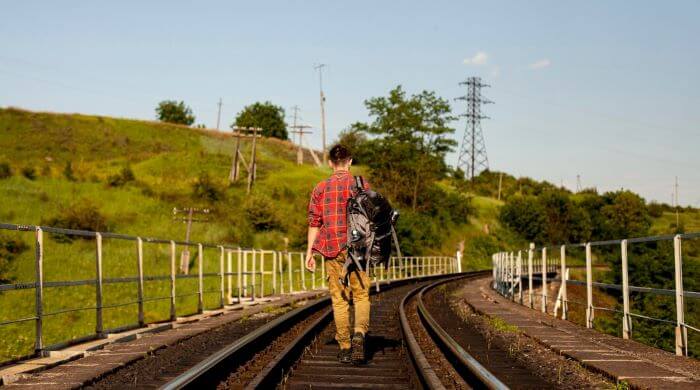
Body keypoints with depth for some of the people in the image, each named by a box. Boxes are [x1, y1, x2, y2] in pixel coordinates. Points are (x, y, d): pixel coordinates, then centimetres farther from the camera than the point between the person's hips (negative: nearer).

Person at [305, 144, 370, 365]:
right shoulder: (361, 185, 1)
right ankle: (359, 334, -19)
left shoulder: (321, 188, 5)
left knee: (339, 299, 8)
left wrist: (309, 252, 5)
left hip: (331, 248, 1)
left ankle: (344, 348, 9)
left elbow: (314, 222, 3)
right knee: (361, 295, 6)